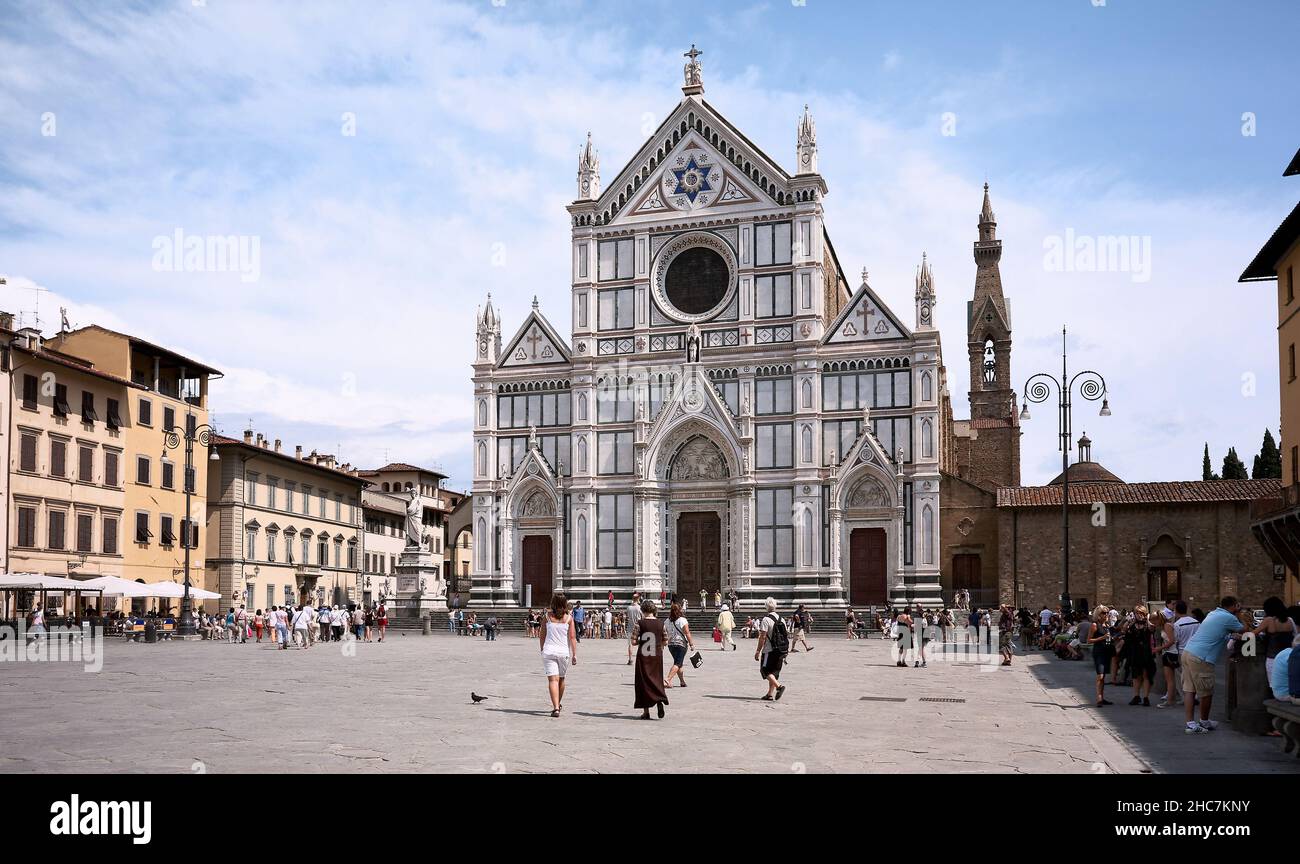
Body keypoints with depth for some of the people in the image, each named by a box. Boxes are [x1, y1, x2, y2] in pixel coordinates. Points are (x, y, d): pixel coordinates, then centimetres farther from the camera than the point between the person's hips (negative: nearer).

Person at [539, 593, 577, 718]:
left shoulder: (547, 616, 0)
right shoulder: (569, 617, -1)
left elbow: (542, 636, 6)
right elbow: (572, 637, -6)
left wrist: (542, 649, 20)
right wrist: (574, 654, -2)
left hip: (548, 651, -1)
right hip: (564, 652, 1)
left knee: (553, 679, -6)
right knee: (561, 678, 20)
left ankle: (556, 707, -18)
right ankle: (558, 703, 38)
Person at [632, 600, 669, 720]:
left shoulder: (639, 623, -8)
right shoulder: (660, 624, 0)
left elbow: (633, 641, -9)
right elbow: (664, 642, 8)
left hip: (643, 656, -2)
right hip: (657, 656, 2)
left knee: (643, 682, 7)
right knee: (656, 680, 13)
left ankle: (646, 711, 8)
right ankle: (659, 700, -16)